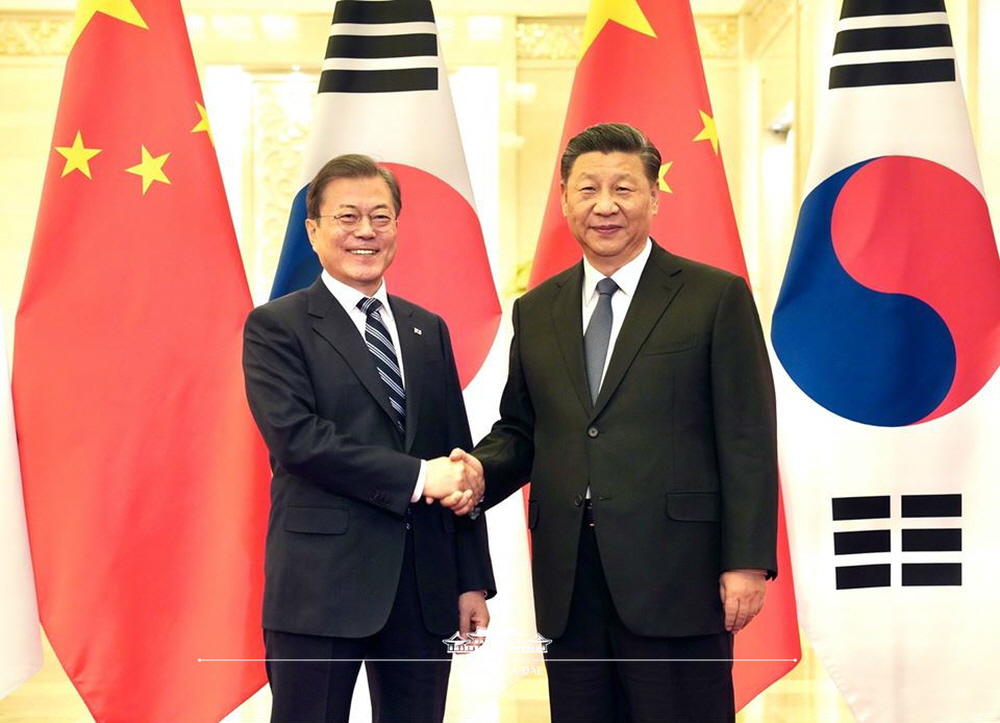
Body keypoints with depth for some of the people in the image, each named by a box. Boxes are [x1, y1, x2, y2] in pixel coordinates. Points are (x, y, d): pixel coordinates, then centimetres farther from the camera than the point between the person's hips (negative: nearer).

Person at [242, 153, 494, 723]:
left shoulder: (428, 330, 14)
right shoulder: (276, 327, -1)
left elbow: (457, 457, 13)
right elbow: (296, 438, -15)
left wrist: (473, 581, 8)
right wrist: (417, 477, -17)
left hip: (425, 587, 5)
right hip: (321, 585, -4)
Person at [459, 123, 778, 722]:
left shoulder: (717, 297, -1)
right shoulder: (536, 311, 13)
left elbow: (747, 441, -4)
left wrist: (747, 561, -10)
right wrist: (480, 470, -4)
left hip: (676, 577, -4)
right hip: (568, 583, 4)